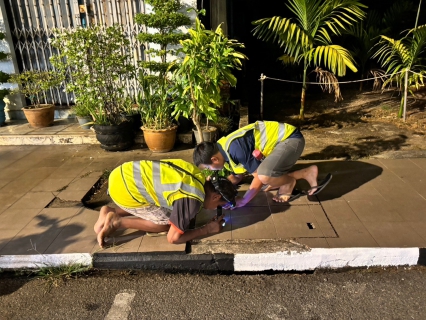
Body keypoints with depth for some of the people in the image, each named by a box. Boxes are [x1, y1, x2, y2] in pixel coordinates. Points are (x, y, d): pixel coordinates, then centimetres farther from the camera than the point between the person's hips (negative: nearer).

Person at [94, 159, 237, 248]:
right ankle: (117, 222, 2)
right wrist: (207, 229, 3)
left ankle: (111, 212, 16)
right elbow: (173, 238, -8)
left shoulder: (196, 174, 7)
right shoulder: (194, 199, -16)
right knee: (168, 223, 4)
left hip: (123, 173, 9)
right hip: (124, 189, -9)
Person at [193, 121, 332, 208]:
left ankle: (306, 173, -9)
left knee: (264, 175, -31)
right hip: (282, 139, 9)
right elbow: (237, 177, 15)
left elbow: (260, 177, -24)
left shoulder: (235, 148, -29)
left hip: (291, 138, -9)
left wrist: (243, 201, -17)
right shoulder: (223, 149, 2)